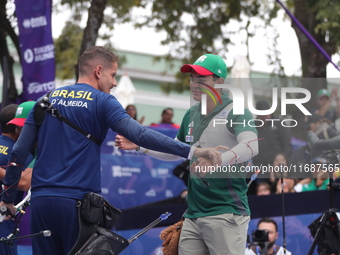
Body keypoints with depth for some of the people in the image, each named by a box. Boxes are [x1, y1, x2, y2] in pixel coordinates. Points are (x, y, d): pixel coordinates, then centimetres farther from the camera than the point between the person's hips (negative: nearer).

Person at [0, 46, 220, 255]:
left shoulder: (47, 100, 13)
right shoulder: (101, 102, -1)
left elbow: (18, 154, 10)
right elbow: (140, 135, -15)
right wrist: (190, 151, -18)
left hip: (40, 201, 5)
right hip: (77, 201, -5)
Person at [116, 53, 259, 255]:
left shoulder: (236, 112, -7)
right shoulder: (192, 114, 16)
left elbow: (252, 145, -26)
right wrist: (139, 145, 19)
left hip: (226, 214, -7)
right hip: (193, 215, 7)